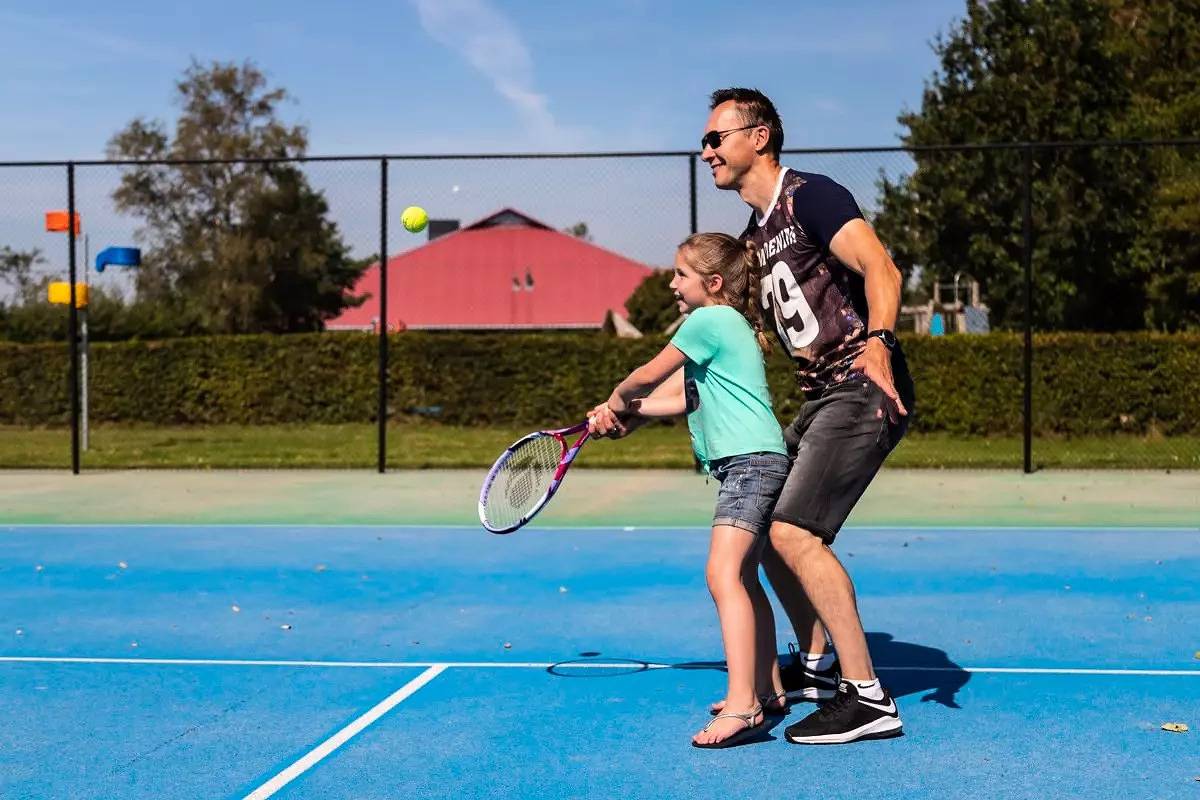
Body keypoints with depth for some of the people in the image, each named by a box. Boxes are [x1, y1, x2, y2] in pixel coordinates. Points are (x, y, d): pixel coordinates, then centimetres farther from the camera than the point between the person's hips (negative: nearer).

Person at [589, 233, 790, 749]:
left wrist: (618, 399, 18)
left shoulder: (709, 319, -8)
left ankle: (742, 707, -30)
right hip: (756, 461, 12)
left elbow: (647, 377, -3)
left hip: (751, 460, -12)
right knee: (744, 579, 18)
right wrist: (618, 412, 16)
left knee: (723, 574, -22)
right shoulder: (729, 323, 22)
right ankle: (766, 691, 27)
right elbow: (684, 399, 23)